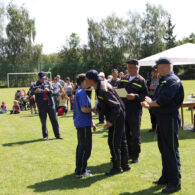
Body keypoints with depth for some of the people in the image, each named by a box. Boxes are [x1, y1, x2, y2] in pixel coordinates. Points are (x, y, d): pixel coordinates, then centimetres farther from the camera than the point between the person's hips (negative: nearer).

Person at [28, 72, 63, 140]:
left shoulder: (47, 83, 11)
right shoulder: (35, 85, 1)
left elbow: (52, 91, 6)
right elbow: (30, 93, -11)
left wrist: (48, 90, -17)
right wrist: (35, 91, -32)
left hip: (50, 103, 2)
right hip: (41, 104, -2)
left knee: (54, 120, 4)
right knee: (43, 121, 2)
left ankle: (57, 135, 13)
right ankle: (45, 135, 17)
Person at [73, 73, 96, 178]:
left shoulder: (79, 92, 16)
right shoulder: (82, 92, -15)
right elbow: (84, 109, -25)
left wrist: (91, 122, 21)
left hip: (80, 123, 10)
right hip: (84, 124, -10)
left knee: (81, 146, 16)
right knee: (86, 147, -4)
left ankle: (79, 169, 24)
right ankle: (81, 171, 2)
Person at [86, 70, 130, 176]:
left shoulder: (103, 90, -27)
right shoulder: (101, 84, 3)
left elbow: (116, 105, -28)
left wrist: (111, 121, -24)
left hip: (116, 117, -10)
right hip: (118, 115, 10)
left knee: (113, 142, -2)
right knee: (121, 141, 16)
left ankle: (117, 167, 9)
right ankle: (124, 165, 27)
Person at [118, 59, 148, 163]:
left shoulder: (141, 80, -2)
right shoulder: (123, 79, 12)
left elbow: (145, 96, -6)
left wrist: (135, 96, -21)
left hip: (135, 110, -5)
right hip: (123, 109, 5)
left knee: (135, 133, 3)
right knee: (125, 133, 10)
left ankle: (135, 155, 14)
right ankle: (128, 153, 23)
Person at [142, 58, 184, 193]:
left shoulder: (173, 81, -16)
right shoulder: (164, 81, 15)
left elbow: (163, 100, -25)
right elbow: (158, 99, 16)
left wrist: (151, 103, -7)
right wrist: (149, 104, -3)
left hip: (170, 119, -10)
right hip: (162, 118, 10)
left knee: (171, 151, -4)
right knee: (164, 149, 17)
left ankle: (175, 183, 4)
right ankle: (166, 177, 30)